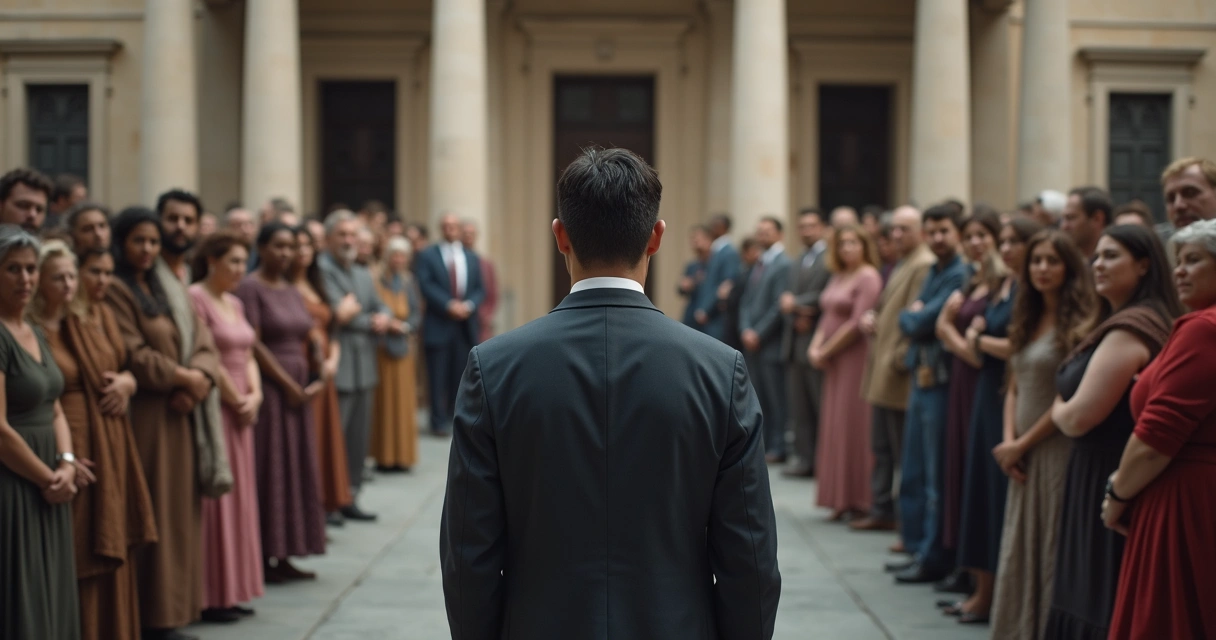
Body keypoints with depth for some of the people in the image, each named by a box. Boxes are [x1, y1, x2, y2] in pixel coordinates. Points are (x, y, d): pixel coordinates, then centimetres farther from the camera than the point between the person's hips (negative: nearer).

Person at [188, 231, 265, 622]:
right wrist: (237, 400, -10)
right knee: (215, 500, -5)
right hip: (213, 409, -9)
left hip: (241, 410, 9)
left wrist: (255, 395, -1)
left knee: (239, 498, 10)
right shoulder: (195, 298, -11)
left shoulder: (235, 303, 15)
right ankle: (211, 596, 2)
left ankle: (232, 591, 17)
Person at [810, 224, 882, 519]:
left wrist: (826, 351, -11)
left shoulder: (868, 278, -11)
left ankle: (859, 502, 2)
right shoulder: (838, 277, 14)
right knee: (835, 427, 8)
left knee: (853, 426, -5)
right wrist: (815, 347, -1)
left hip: (856, 358, -8)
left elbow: (856, 324, -17)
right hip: (834, 362, 8)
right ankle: (843, 501, 13)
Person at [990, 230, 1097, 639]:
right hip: (1025, 456, 7)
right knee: (1019, 554, 11)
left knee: (1053, 555, -2)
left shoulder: (1079, 325, -10)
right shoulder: (1027, 321, 13)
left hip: (1058, 449, -7)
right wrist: (1009, 439, -1)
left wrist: (1023, 444, -8)